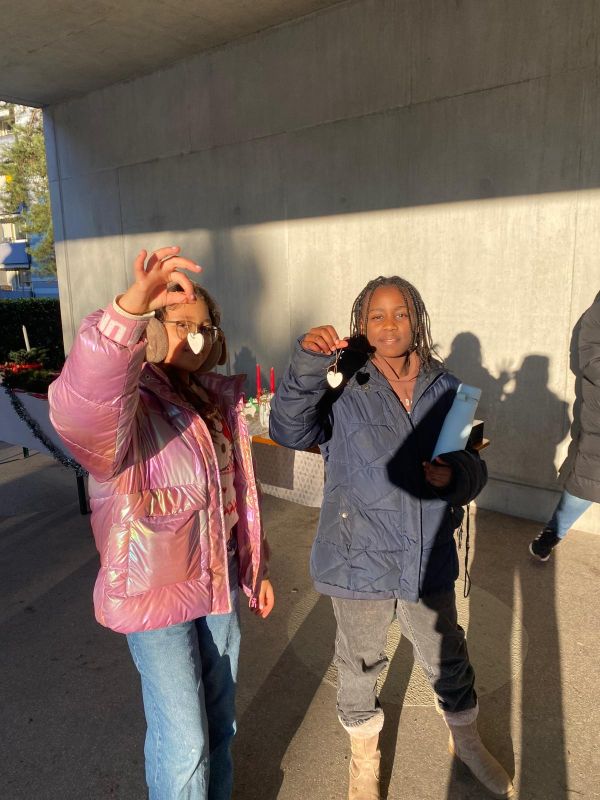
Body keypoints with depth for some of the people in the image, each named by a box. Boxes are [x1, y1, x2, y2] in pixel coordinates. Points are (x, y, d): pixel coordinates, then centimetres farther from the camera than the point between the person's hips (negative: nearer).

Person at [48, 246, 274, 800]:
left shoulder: (219, 400, 2)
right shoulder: (128, 405, -20)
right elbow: (81, 411, -47)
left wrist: (257, 567, 14)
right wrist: (128, 309, -61)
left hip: (219, 583, 7)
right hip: (155, 593, -6)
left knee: (219, 723, 23)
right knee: (183, 744, 6)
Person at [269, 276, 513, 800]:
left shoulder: (445, 388, -3)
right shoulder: (342, 386, -13)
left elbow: (474, 466, 4)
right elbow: (289, 430, -28)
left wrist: (454, 475, -18)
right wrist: (309, 361, -39)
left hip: (429, 559, 3)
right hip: (360, 559, -2)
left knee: (448, 661, 24)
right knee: (360, 663, 21)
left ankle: (467, 742, 56)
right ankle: (365, 755, 52)